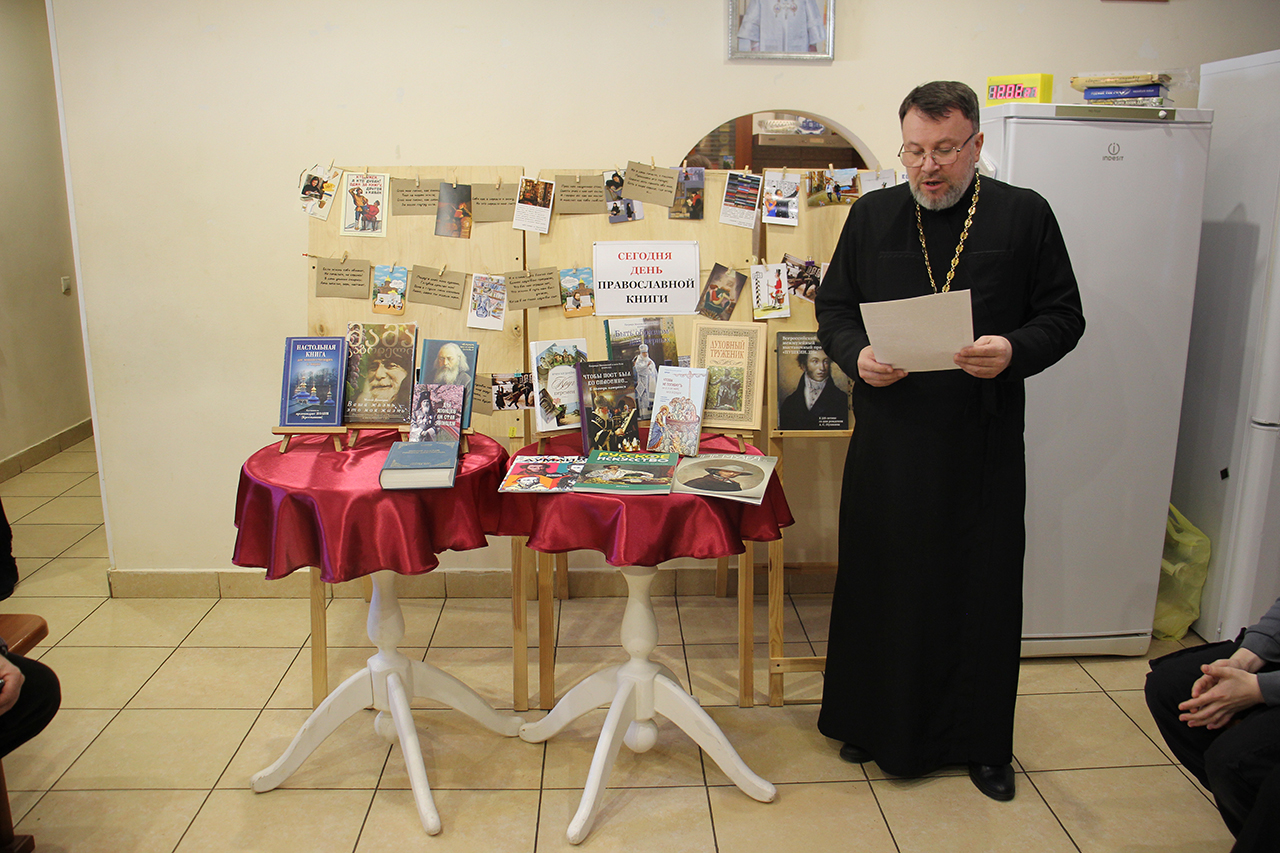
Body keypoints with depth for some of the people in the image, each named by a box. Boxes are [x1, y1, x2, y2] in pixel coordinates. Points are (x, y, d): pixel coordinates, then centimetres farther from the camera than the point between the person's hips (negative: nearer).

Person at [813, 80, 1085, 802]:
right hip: (889, 439, 1)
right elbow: (833, 308, 10)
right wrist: (858, 356, -11)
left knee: (983, 590, 8)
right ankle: (872, 723, 29)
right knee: (879, 582, 9)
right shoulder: (872, 216, 7)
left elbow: (1063, 316, 3)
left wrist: (1013, 351, -18)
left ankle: (982, 742, 26)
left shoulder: (1025, 215, 2)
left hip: (985, 444, -1)